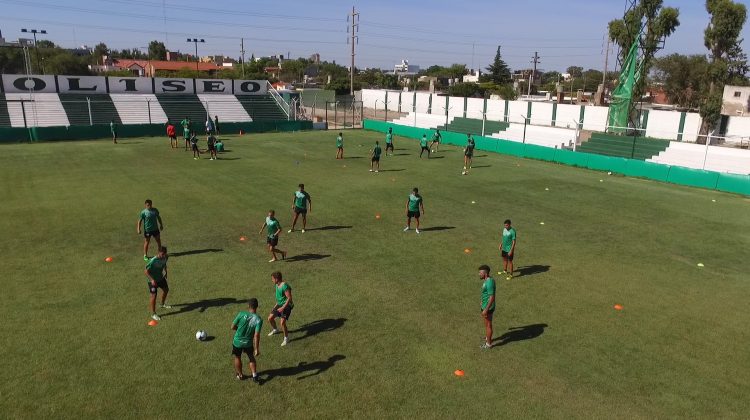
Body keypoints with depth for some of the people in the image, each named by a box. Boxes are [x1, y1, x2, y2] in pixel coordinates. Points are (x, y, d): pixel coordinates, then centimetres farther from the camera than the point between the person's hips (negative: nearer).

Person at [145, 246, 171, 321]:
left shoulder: (165, 257, -12)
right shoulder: (153, 261, -33)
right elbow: (146, 271, -29)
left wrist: (165, 271, 9)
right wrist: (152, 280, -35)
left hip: (161, 277, 8)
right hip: (153, 280, -8)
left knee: (166, 290, 23)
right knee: (154, 295, -7)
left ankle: (162, 304, 51)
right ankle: (153, 314, 8)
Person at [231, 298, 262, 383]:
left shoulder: (242, 314, -20)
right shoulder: (258, 320, -19)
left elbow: (233, 327, -11)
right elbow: (256, 335, -22)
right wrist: (257, 349, -14)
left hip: (237, 341, 0)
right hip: (248, 343, 1)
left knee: (237, 358, 25)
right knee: (251, 357, 26)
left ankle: (240, 375, 43)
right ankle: (255, 376, 24)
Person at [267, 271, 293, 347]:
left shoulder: (285, 286, -28)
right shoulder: (276, 285, 1)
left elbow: (289, 298, -26)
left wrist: (283, 307, -27)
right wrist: (276, 304, 20)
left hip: (286, 305, -9)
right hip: (279, 304, 9)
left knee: (282, 322, -18)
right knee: (270, 318, 11)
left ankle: (286, 338, 4)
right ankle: (275, 330, 41)